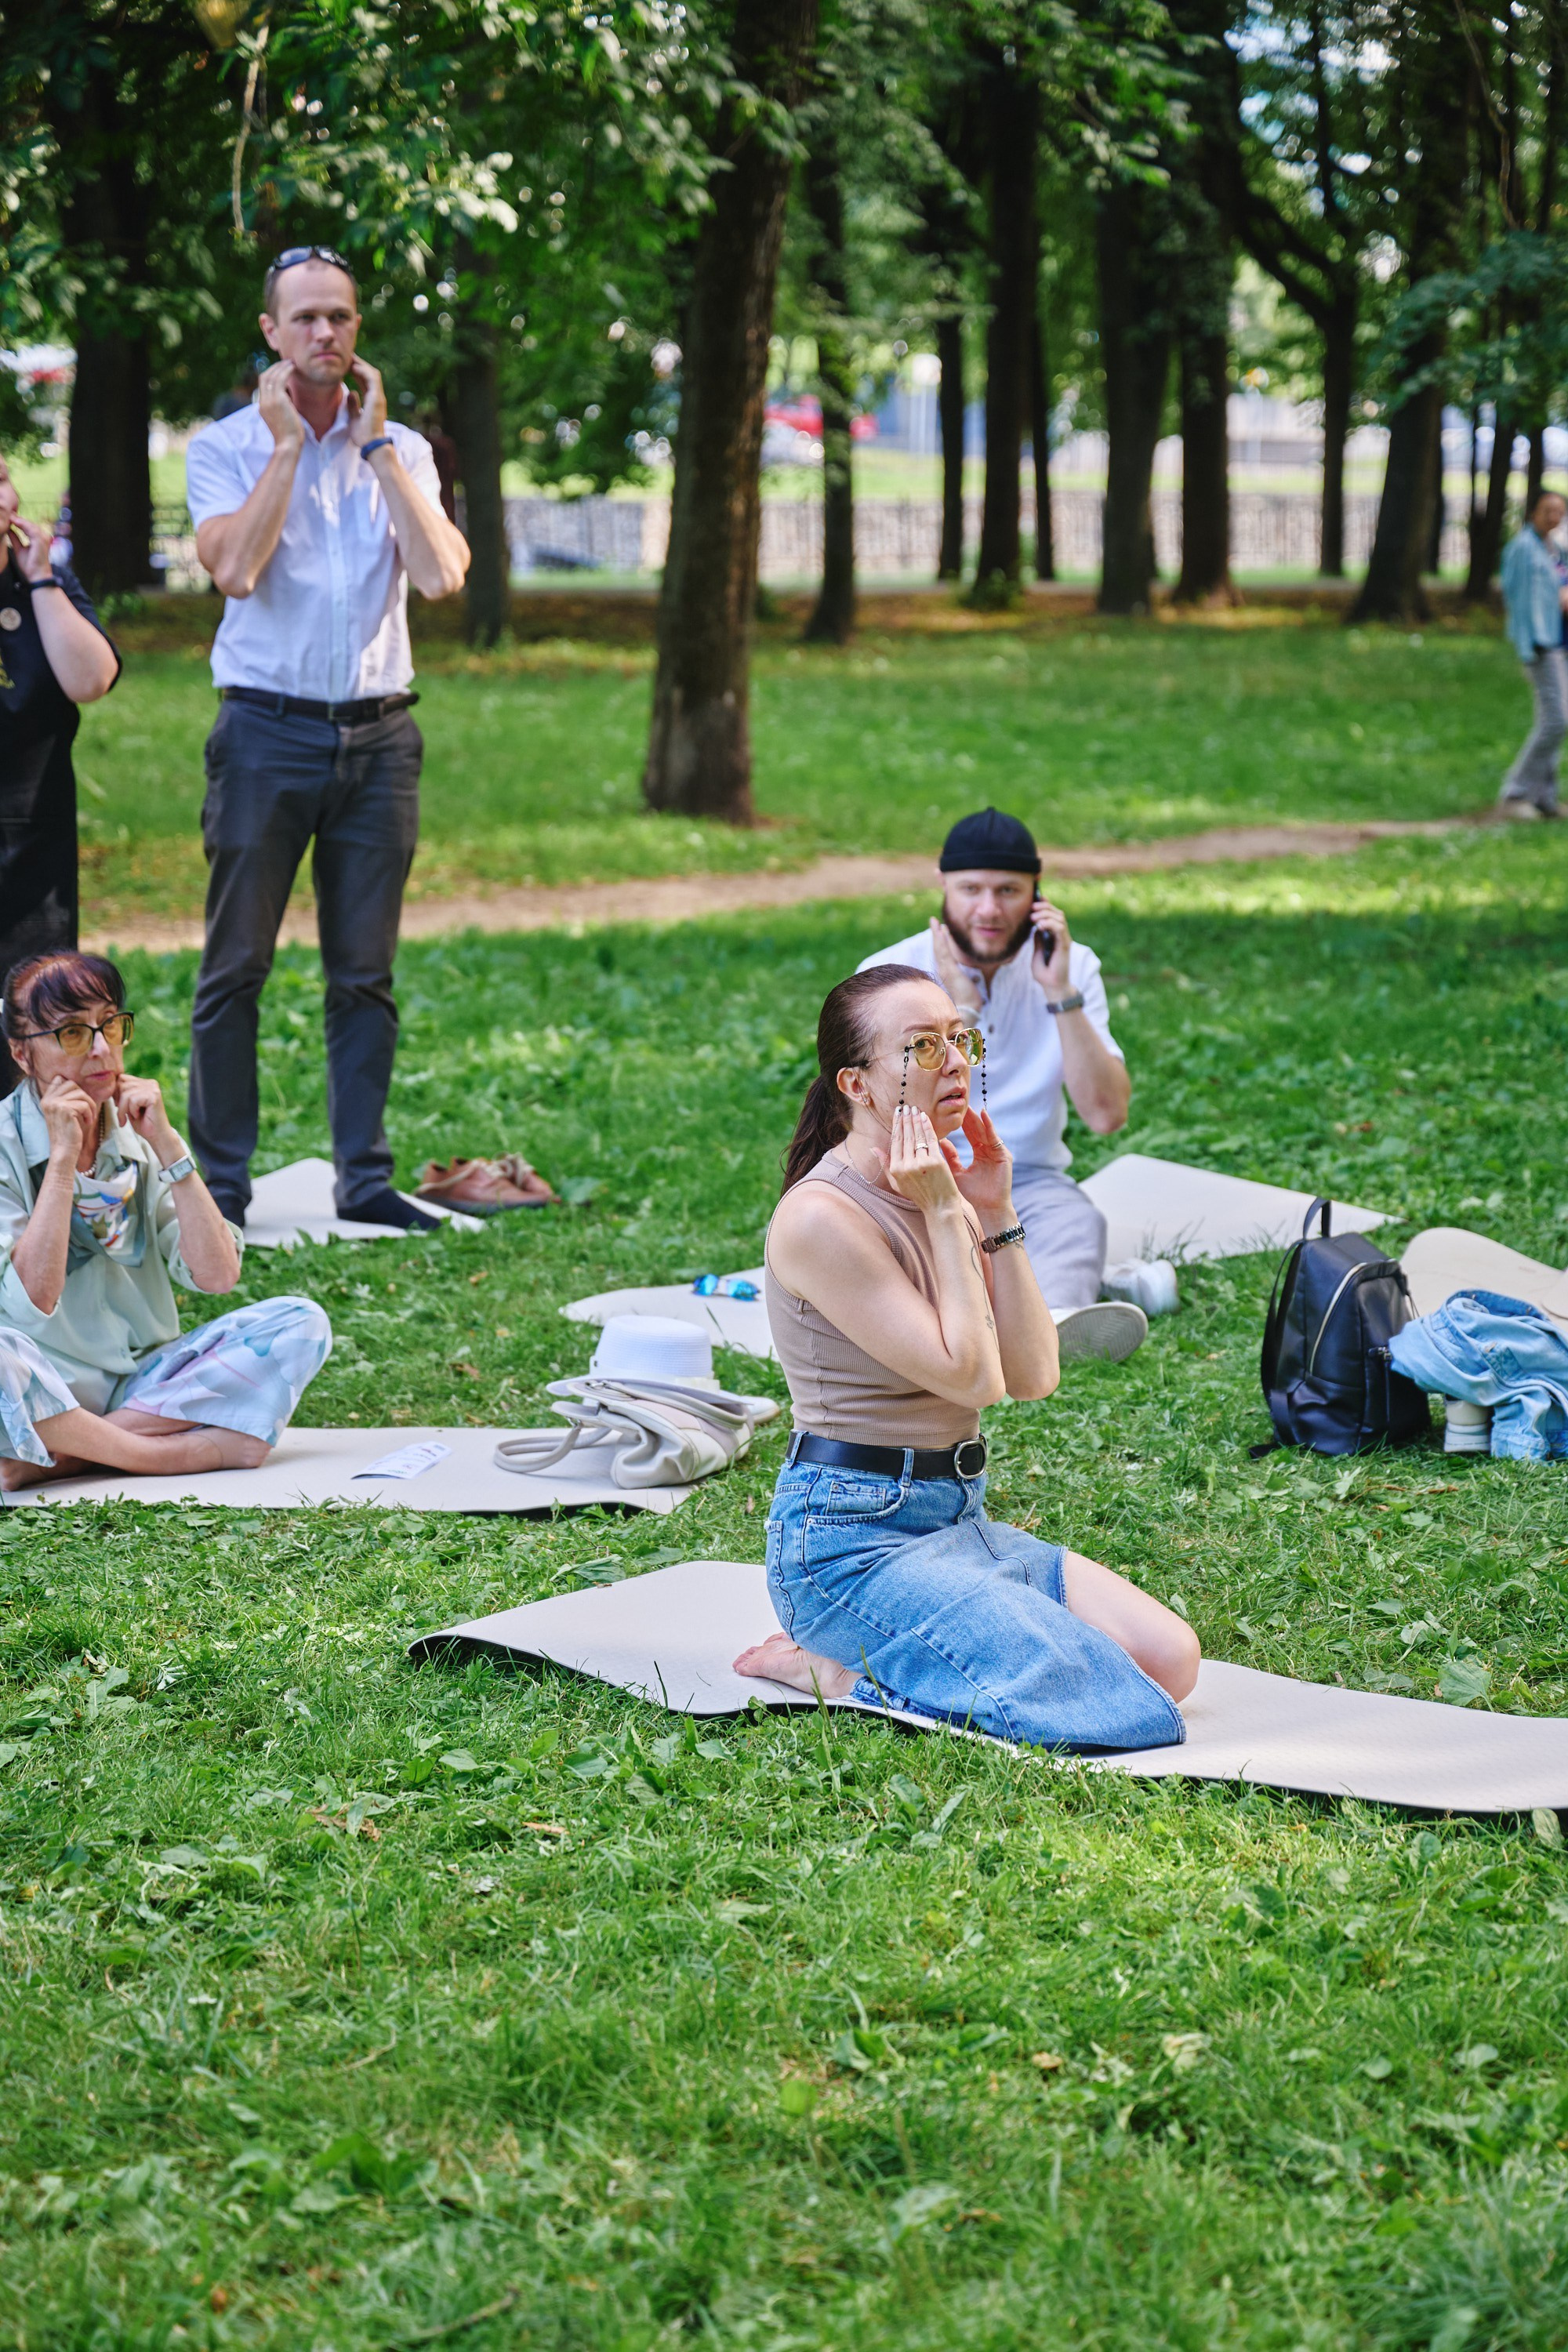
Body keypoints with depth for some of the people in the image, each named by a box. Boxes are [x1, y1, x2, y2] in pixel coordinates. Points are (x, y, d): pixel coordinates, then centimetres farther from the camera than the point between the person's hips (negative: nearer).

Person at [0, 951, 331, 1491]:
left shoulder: (137, 1140, 7)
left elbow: (217, 1275, -4)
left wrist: (165, 1142, -9)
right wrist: (62, 1157, -19)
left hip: (141, 1382, 6)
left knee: (300, 1322, -12)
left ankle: (59, 1457, -21)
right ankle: (204, 1451, -21)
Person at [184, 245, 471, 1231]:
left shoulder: (399, 450, 10)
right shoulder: (226, 448, 1)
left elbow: (442, 573, -7)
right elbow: (234, 567, -17)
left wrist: (374, 443, -5)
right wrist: (288, 444, -10)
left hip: (378, 735, 3)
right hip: (268, 732, -3)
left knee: (366, 972, 6)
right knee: (238, 966, -2)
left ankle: (365, 1178, 12)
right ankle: (220, 1184, 4)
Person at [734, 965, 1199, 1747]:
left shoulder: (943, 1190, 10)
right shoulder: (822, 1217, -16)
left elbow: (1033, 1375, 4)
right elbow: (969, 1376, -18)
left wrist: (995, 1214, -2)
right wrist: (947, 1216, -14)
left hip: (958, 1517, 9)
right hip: (852, 1540, -9)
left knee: (1171, 1657, -3)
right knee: (1125, 1712, -19)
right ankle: (840, 1672, -4)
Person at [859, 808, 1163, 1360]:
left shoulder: (1071, 967, 0)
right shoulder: (889, 976, -7)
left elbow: (1107, 1115, -11)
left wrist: (1060, 994, -17)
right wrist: (959, 1010, -20)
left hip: (1028, 1184, 1)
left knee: (1077, 1219, -34)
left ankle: (1054, 1318, -67)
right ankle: (1076, 1285, -47)